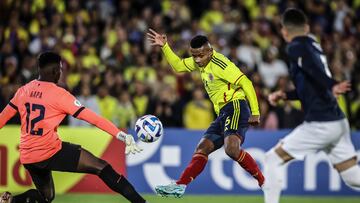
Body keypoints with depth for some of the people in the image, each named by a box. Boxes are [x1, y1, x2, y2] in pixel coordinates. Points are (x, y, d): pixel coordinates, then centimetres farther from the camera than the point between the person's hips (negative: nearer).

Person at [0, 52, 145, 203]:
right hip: (50, 152, -7)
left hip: (27, 157, 7)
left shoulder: (23, 91, 7)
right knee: (102, 167, -6)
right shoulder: (59, 94, -9)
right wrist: (121, 135, -13)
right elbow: (90, 117, -12)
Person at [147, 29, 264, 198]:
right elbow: (178, 66, 30)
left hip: (235, 107, -10)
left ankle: (265, 183, -25)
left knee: (231, 149, -30)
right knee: (202, 149, 5)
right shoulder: (200, 61, 13)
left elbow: (246, 83, -17)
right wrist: (164, 47, 16)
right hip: (223, 114, 10)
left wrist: (255, 113, -18)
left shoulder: (219, 63, -14)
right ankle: (180, 186, 2)